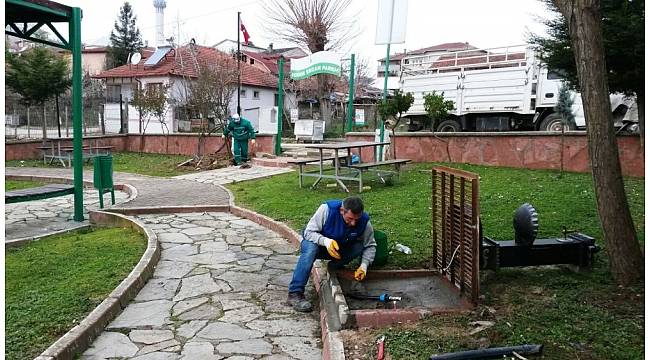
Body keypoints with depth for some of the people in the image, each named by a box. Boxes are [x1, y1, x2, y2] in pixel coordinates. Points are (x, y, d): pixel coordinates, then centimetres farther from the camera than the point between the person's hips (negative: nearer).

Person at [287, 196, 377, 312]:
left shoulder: (364, 221, -20)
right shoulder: (327, 209, -30)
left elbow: (370, 245, -7)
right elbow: (308, 232, -26)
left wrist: (364, 265, -22)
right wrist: (325, 241, -43)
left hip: (339, 249, 3)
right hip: (318, 242, -3)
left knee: (359, 247, -23)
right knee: (310, 248, -37)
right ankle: (295, 294, -34)